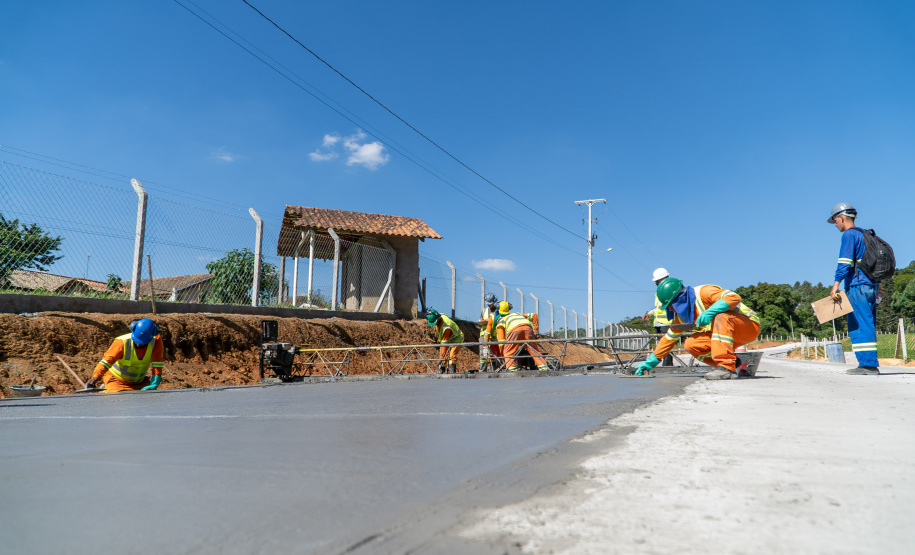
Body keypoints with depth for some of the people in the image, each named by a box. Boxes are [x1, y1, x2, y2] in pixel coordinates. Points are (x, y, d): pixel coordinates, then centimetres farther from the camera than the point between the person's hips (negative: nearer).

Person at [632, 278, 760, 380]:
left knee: (721, 317, -36)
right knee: (691, 344, -12)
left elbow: (734, 297, -33)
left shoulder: (703, 292, -21)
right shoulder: (680, 315, 3)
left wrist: (710, 312, -43)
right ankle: (736, 365, -5)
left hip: (749, 326, -7)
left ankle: (726, 367, -39)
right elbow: (669, 339, 9)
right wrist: (649, 363, 9)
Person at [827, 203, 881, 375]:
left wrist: (836, 284, -21)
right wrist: (878, 285, 29)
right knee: (867, 326, 10)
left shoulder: (849, 235, -6)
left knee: (861, 326, -10)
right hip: (871, 286, 9)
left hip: (857, 286, -9)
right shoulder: (864, 235, 22)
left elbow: (845, 262, -17)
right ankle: (870, 365, 11)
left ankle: (869, 365, -11)